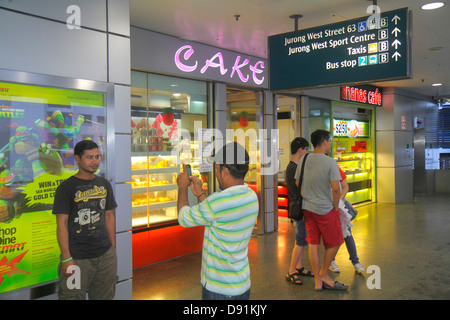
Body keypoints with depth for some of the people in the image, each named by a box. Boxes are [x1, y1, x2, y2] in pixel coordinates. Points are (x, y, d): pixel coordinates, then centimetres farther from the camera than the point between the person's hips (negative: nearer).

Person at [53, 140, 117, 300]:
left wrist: (113, 248, 12)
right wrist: (66, 259, -13)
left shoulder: (104, 184, 10)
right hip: (77, 258, -5)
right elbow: (61, 224, -8)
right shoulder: (66, 188, -6)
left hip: (106, 255, 5)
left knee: (105, 296, 13)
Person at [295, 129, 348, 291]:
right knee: (334, 243, 14)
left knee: (313, 243, 11)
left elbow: (297, 183, 9)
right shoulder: (330, 162, -15)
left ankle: (318, 281, 20)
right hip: (326, 209, -6)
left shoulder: (303, 160, 2)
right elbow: (335, 188, -19)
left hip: (307, 208, 6)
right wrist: (336, 207, -5)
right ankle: (323, 274, 24)